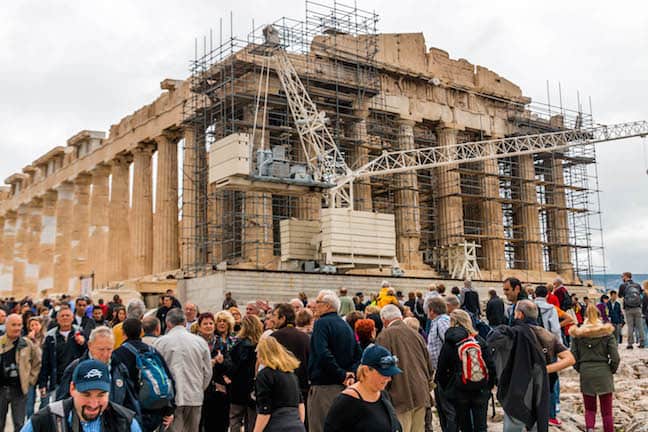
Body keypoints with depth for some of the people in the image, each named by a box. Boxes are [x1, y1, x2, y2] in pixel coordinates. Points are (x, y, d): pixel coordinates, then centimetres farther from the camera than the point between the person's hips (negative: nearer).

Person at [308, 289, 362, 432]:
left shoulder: (322, 323, -10)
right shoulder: (346, 325, 15)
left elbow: (323, 354, -23)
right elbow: (358, 355, 13)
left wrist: (342, 375, -17)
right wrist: (351, 374, 0)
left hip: (323, 385, -8)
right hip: (343, 387, 8)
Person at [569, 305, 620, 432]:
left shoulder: (578, 334, -1)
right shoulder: (607, 332, -4)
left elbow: (573, 357, -1)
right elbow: (615, 357, -8)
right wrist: (612, 370, 8)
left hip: (586, 374, 1)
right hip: (604, 374, -1)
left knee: (589, 409, 13)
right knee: (607, 411, 9)